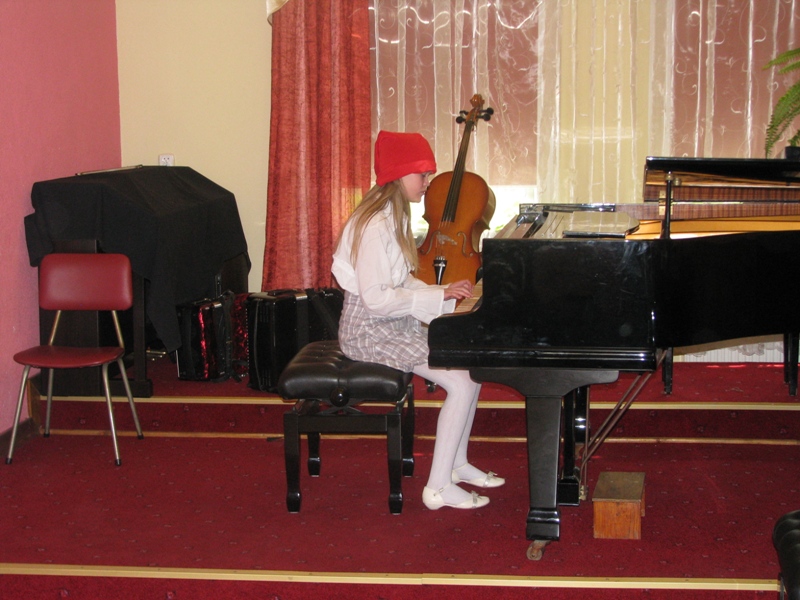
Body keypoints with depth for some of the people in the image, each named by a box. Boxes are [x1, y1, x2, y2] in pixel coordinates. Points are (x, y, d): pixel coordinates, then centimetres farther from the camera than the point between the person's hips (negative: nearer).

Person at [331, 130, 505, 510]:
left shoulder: (393, 218, 11)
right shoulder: (374, 226, -22)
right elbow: (376, 299, -26)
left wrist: (446, 296, -3)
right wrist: (439, 296, -23)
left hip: (394, 323, 10)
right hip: (371, 332, -10)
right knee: (462, 383, -16)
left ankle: (457, 464, 17)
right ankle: (439, 489, -8)